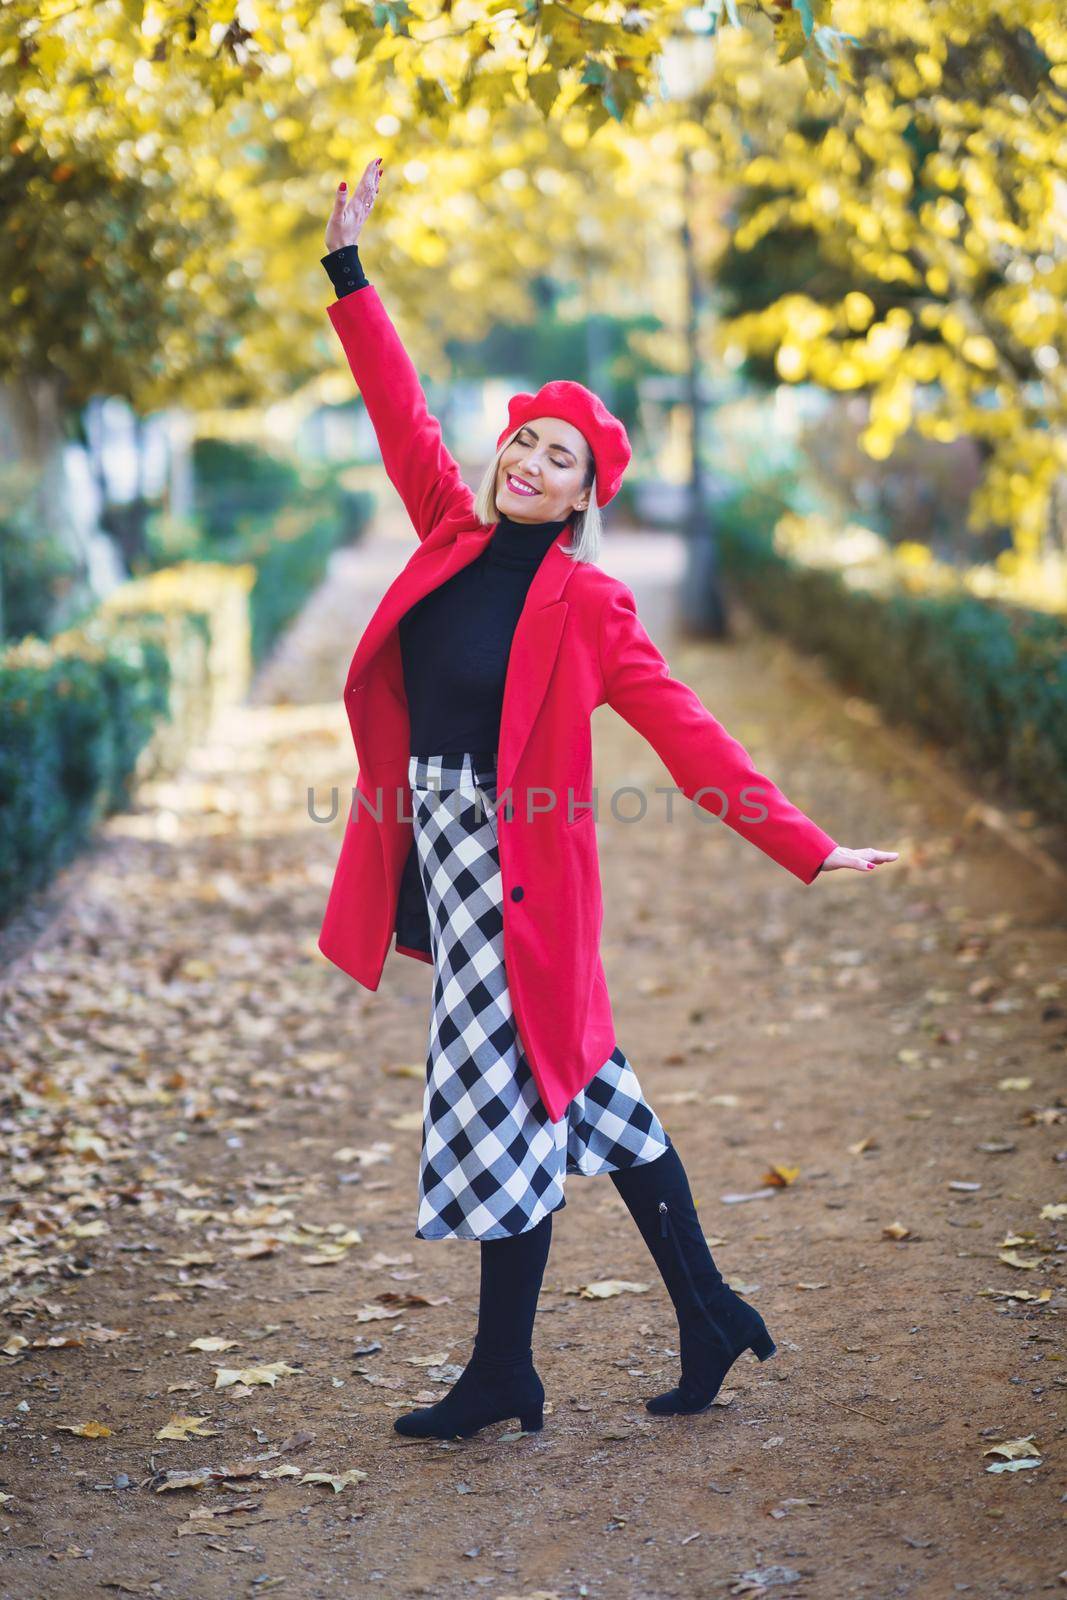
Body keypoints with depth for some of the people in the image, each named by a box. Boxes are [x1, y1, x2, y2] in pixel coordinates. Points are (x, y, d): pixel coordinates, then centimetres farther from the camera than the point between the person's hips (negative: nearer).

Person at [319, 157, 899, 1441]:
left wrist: (804, 851, -12)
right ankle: (707, 1315, 25)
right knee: (582, 1087, 12)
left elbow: (685, 734, -9)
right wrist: (349, 270, 14)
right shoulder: (455, 537, 6)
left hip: (510, 859, -6)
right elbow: (402, 416, 13)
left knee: (507, 1095, 1)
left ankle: (502, 1376, 15)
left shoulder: (587, 603, -9)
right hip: (437, 846, 6)